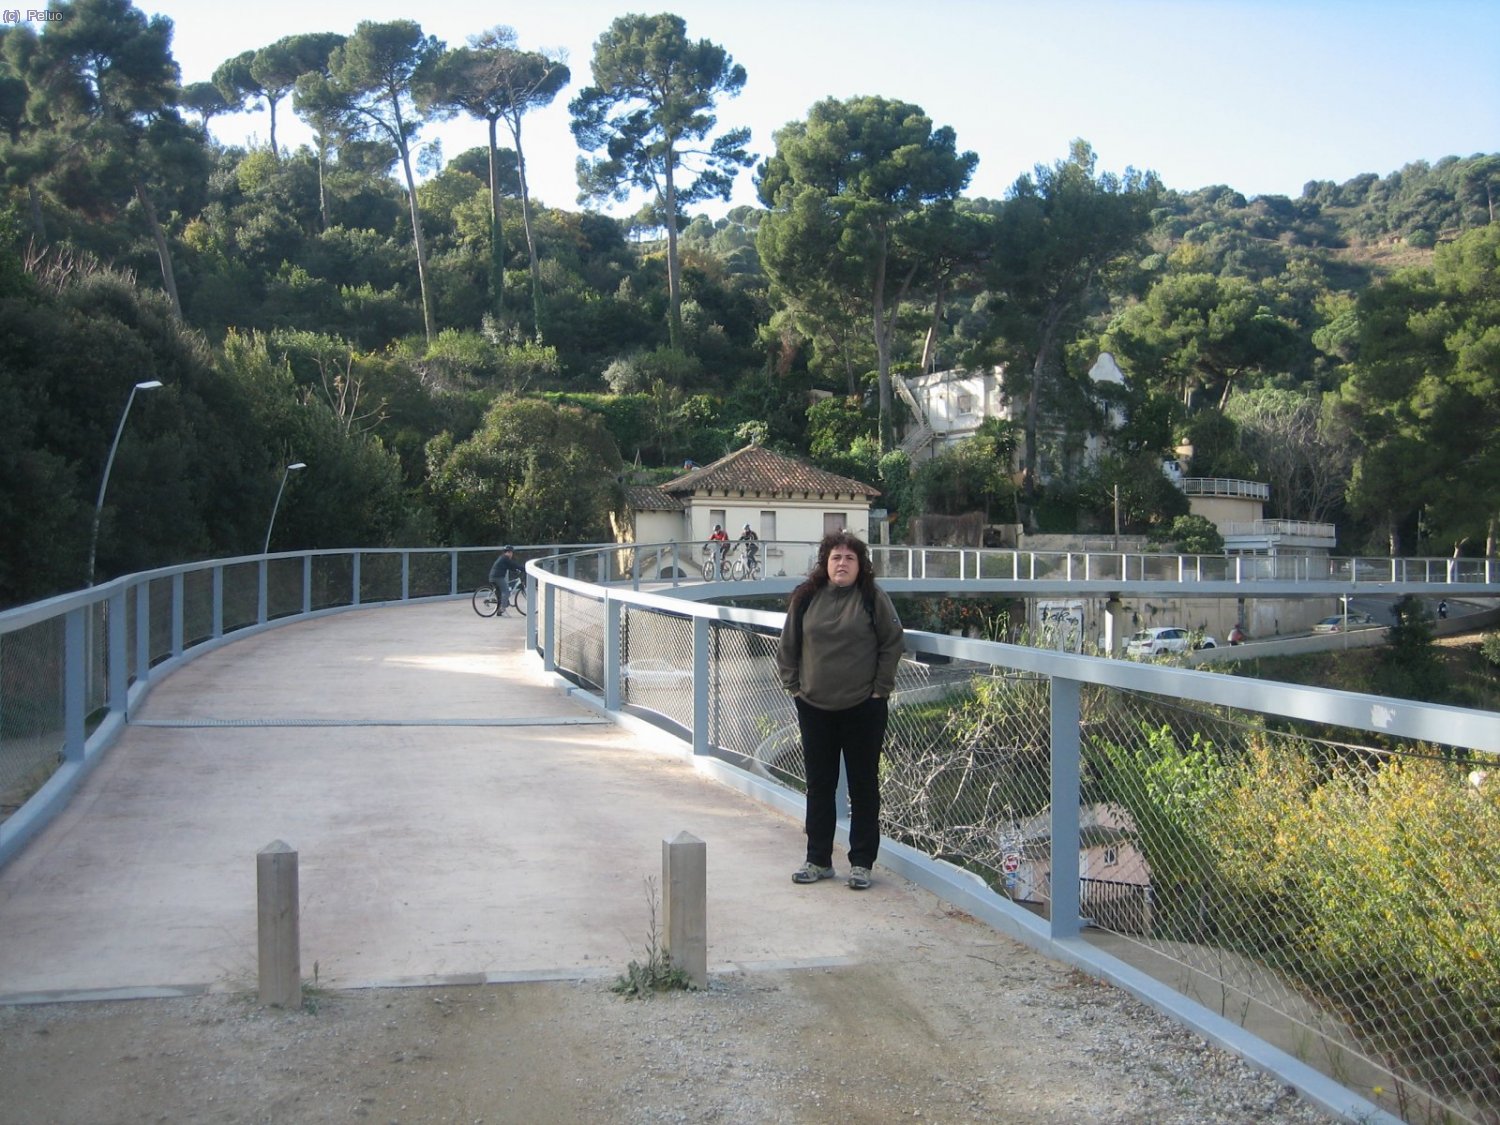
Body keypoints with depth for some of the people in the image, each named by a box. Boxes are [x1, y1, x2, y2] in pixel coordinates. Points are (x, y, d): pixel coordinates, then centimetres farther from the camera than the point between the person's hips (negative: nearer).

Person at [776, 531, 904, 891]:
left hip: (863, 708, -3)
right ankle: (818, 860, 22)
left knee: (863, 785, 5)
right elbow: (788, 646, 11)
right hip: (814, 708, 3)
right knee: (819, 785, 11)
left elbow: (893, 643, -2)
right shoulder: (805, 598, 2)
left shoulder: (873, 598, -6)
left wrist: (880, 688, -5)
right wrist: (793, 685, 5)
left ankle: (861, 862, 15)